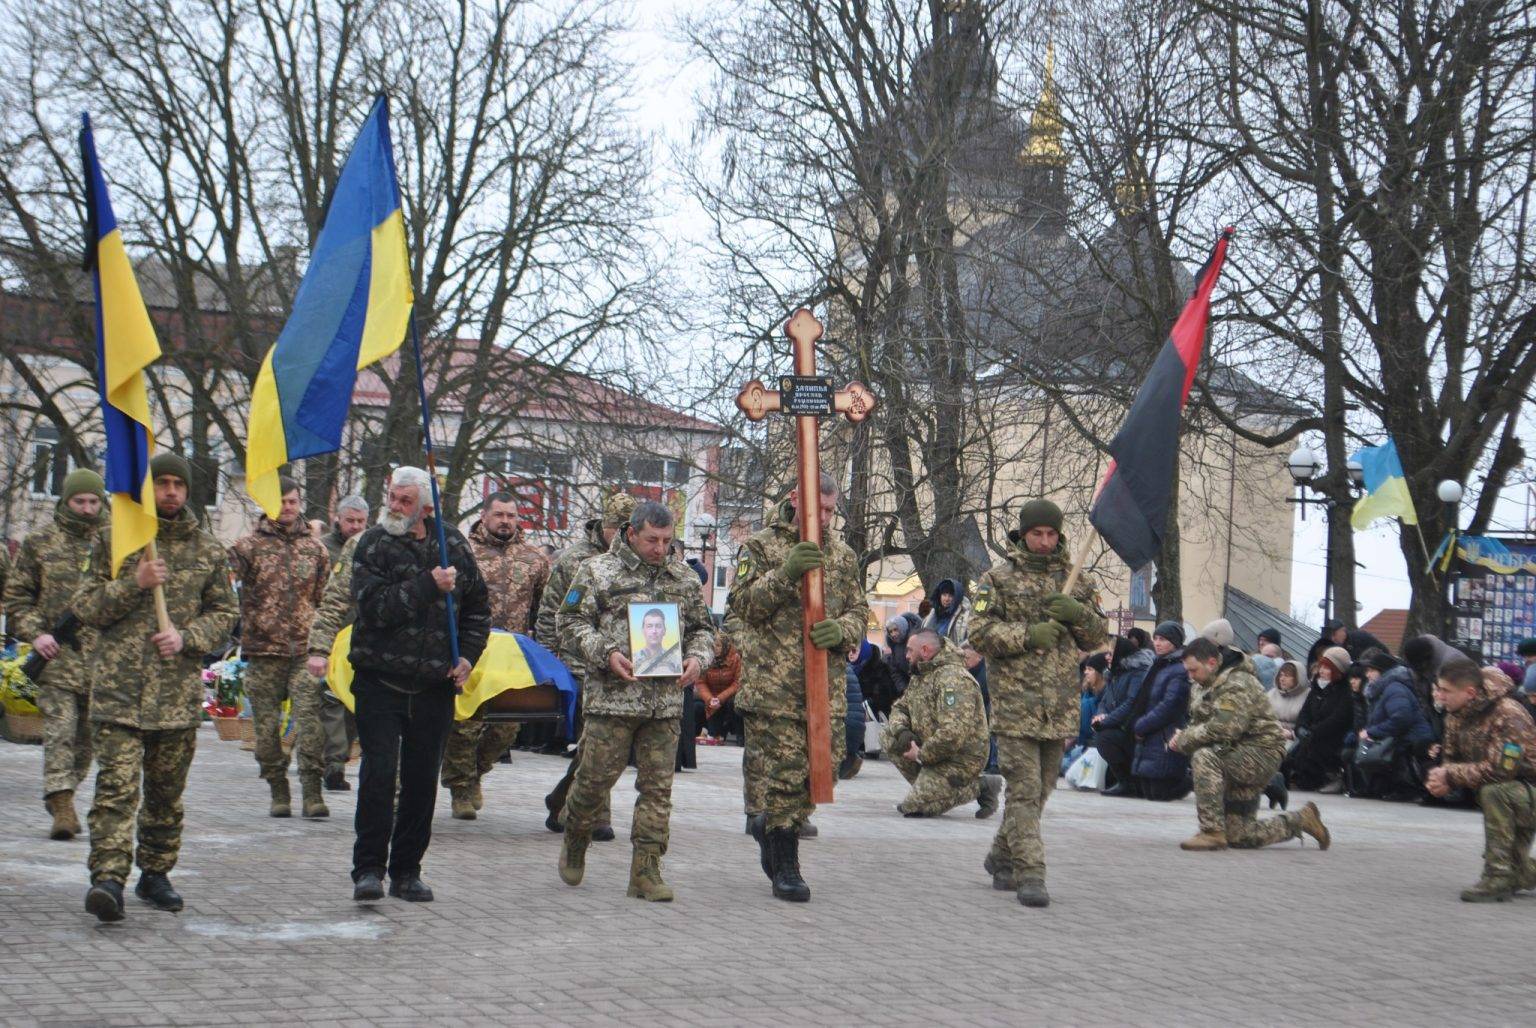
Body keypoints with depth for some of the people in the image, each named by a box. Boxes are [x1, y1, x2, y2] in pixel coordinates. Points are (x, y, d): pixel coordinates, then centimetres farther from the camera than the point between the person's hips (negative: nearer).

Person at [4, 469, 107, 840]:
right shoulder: (39, 543, 6)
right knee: (59, 731, -11)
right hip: (57, 655, -2)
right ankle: (62, 803, -13)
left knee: (87, 736, 9)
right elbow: (16, 596, 7)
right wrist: (34, 632, -8)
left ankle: (61, 796, 23)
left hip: (104, 659, 2)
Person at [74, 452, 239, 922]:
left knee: (166, 790, 11)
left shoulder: (207, 550, 11)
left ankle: (155, 874, 23)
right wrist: (134, 584, -12)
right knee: (116, 784, -14)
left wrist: (187, 637, -5)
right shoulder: (114, 540, 6)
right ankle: (108, 878, -19)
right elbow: (84, 606, 4)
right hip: (118, 685, -3)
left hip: (179, 689, 3)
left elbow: (225, 612, 14)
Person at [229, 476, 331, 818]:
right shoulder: (250, 546, 3)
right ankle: (278, 792, 15)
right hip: (263, 650, -1)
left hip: (305, 650, 1)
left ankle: (311, 792, -8)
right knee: (267, 725, 4)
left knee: (309, 719, -9)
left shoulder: (315, 548, 12)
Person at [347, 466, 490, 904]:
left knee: (422, 781, 6)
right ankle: (368, 869, -3)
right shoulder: (373, 545, -3)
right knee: (379, 773, -9)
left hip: (435, 684, 3)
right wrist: (428, 585, -22)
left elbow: (478, 606, 17)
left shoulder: (452, 544, 6)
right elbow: (373, 606, -18)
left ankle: (406, 871, 16)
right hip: (380, 680, -3)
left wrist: (467, 655, 4)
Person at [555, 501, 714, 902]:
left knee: (658, 786, 2)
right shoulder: (599, 572, 0)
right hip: (612, 698, -4)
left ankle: (646, 871, 7)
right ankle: (574, 844, 28)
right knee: (596, 777, 1)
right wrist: (606, 654, -15)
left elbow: (703, 628, 21)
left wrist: (697, 658, 0)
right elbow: (569, 623, -1)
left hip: (666, 702, 4)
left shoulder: (685, 577, 13)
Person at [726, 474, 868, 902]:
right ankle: (785, 867, 5)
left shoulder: (843, 555, 15)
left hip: (827, 685, 5)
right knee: (781, 771, -4)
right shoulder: (761, 547, 2)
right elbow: (744, 604, -7)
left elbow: (859, 611, 14)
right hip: (771, 683, -5)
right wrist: (786, 574, -21)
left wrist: (841, 630, -10)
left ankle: (768, 824, 30)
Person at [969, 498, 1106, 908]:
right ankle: (1029, 874, -8)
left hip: (1060, 705, 5)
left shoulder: (1077, 580, 12)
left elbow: (1097, 639, 12)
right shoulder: (998, 578, 0)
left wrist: (1078, 613, -8)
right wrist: (1028, 635, -18)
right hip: (1015, 701, -5)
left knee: (1041, 788, 13)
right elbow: (979, 632, -7)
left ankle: (1002, 856, 30)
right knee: (1024, 789, -9)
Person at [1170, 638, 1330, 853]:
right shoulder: (1201, 687, 12)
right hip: (1235, 757, 10)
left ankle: (1212, 832, -32)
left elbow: (1223, 728, -29)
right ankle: (1301, 820, 25)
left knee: (1205, 757, -35)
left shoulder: (1237, 684, -18)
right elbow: (1198, 723, 18)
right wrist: (1183, 736, -5)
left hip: (1262, 752, -10)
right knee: (1240, 837, 7)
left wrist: (1184, 740, -20)